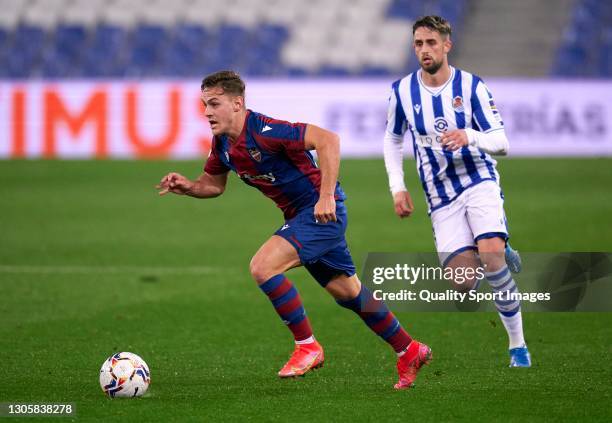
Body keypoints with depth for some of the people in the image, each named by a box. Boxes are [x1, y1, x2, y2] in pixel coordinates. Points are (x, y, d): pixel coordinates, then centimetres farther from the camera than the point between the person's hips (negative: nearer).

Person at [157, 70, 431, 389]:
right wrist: (187, 187, -6)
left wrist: (326, 197, -33)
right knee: (348, 293, 18)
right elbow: (213, 184, 16)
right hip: (299, 216, 10)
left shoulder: (263, 131, -26)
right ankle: (410, 352, 32)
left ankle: (307, 347, -9)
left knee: (263, 267, -23)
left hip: (323, 210, -10)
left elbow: (328, 139, -30)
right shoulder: (222, 143, 1)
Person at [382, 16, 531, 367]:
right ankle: (502, 259, 25)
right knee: (464, 283, -13)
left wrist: (470, 137, -29)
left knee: (491, 256, -26)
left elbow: (501, 142, -8)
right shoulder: (402, 91, 0)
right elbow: (393, 139, 16)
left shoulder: (472, 87, -7)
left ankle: (518, 344, -11)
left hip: (480, 182, -2)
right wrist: (398, 188, 7)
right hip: (441, 199, 2)